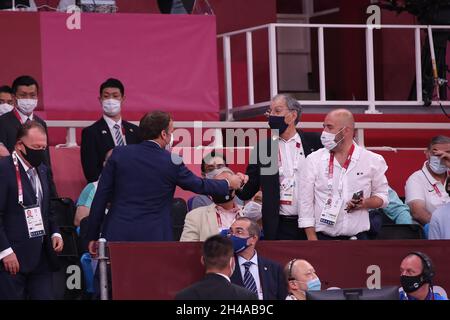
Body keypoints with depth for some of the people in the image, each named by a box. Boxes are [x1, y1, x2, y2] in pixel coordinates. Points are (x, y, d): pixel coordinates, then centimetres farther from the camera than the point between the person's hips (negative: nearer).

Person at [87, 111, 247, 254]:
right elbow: (199, 185, 12)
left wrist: (93, 236, 7)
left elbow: (101, 197, 1)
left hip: (117, 236, 2)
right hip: (153, 238, -2)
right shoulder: (172, 163, -4)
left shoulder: (119, 154, 0)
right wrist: (228, 183, 31)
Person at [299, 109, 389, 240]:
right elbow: (306, 202, 2)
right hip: (324, 239, 0)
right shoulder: (314, 160, 3)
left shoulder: (373, 161, 3)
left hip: (358, 239, 0)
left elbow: (382, 197, 11)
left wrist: (365, 203, -11)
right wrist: (312, 239, -5)